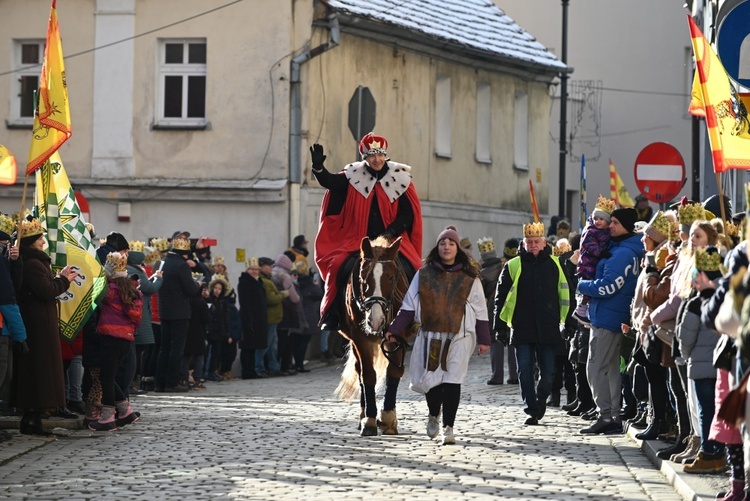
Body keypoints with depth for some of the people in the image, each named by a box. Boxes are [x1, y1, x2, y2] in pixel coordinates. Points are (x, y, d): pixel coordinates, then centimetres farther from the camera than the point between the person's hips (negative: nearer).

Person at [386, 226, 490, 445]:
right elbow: (409, 306, 8)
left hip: (459, 336, -1)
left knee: (452, 381, -9)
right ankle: (433, 415, 33)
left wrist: (483, 340, 4)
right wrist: (395, 329, 0)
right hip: (430, 336, 1)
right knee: (430, 379, 3)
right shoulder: (424, 274, 7)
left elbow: (480, 310, 8)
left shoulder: (469, 277, 5)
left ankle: (448, 427, -4)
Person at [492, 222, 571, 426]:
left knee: (548, 371, 4)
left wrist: (565, 323, 8)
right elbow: (501, 297, 6)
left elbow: (565, 295, 10)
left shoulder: (555, 264, 5)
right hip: (522, 330, 0)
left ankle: (541, 399, 31)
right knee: (525, 371, -3)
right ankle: (532, 410, 6)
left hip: (548, 330, 0)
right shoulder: (513, 266, 3)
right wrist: (500, 325, 1)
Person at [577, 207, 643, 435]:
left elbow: (607, 287, -22)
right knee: (611, 369, 13)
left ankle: (606, 417, -10)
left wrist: (582, 285, -7)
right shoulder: (630, 251, 13)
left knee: (596, 368, -7)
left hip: (607, 318, -10)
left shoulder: (622, 254, -18)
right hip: (619, 319, 10)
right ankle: (614, 418, 15)